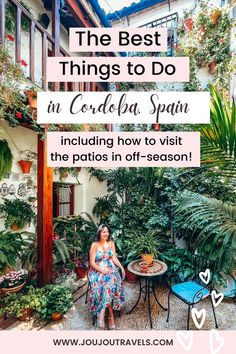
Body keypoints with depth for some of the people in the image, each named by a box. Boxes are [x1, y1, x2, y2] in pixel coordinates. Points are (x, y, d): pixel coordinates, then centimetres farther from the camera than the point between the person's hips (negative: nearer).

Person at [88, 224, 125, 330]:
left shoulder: (111, 243, 6)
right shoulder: (94, 245, -5)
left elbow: (114, 258, 6)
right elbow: (92, 263, -7)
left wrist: (121, 267, -11)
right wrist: (102, 270, -19)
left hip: (110, 269, 2)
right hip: (97, 270, -2)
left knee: (111, 282, -29)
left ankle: (101, 314, -21)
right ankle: (110, 315, -20)